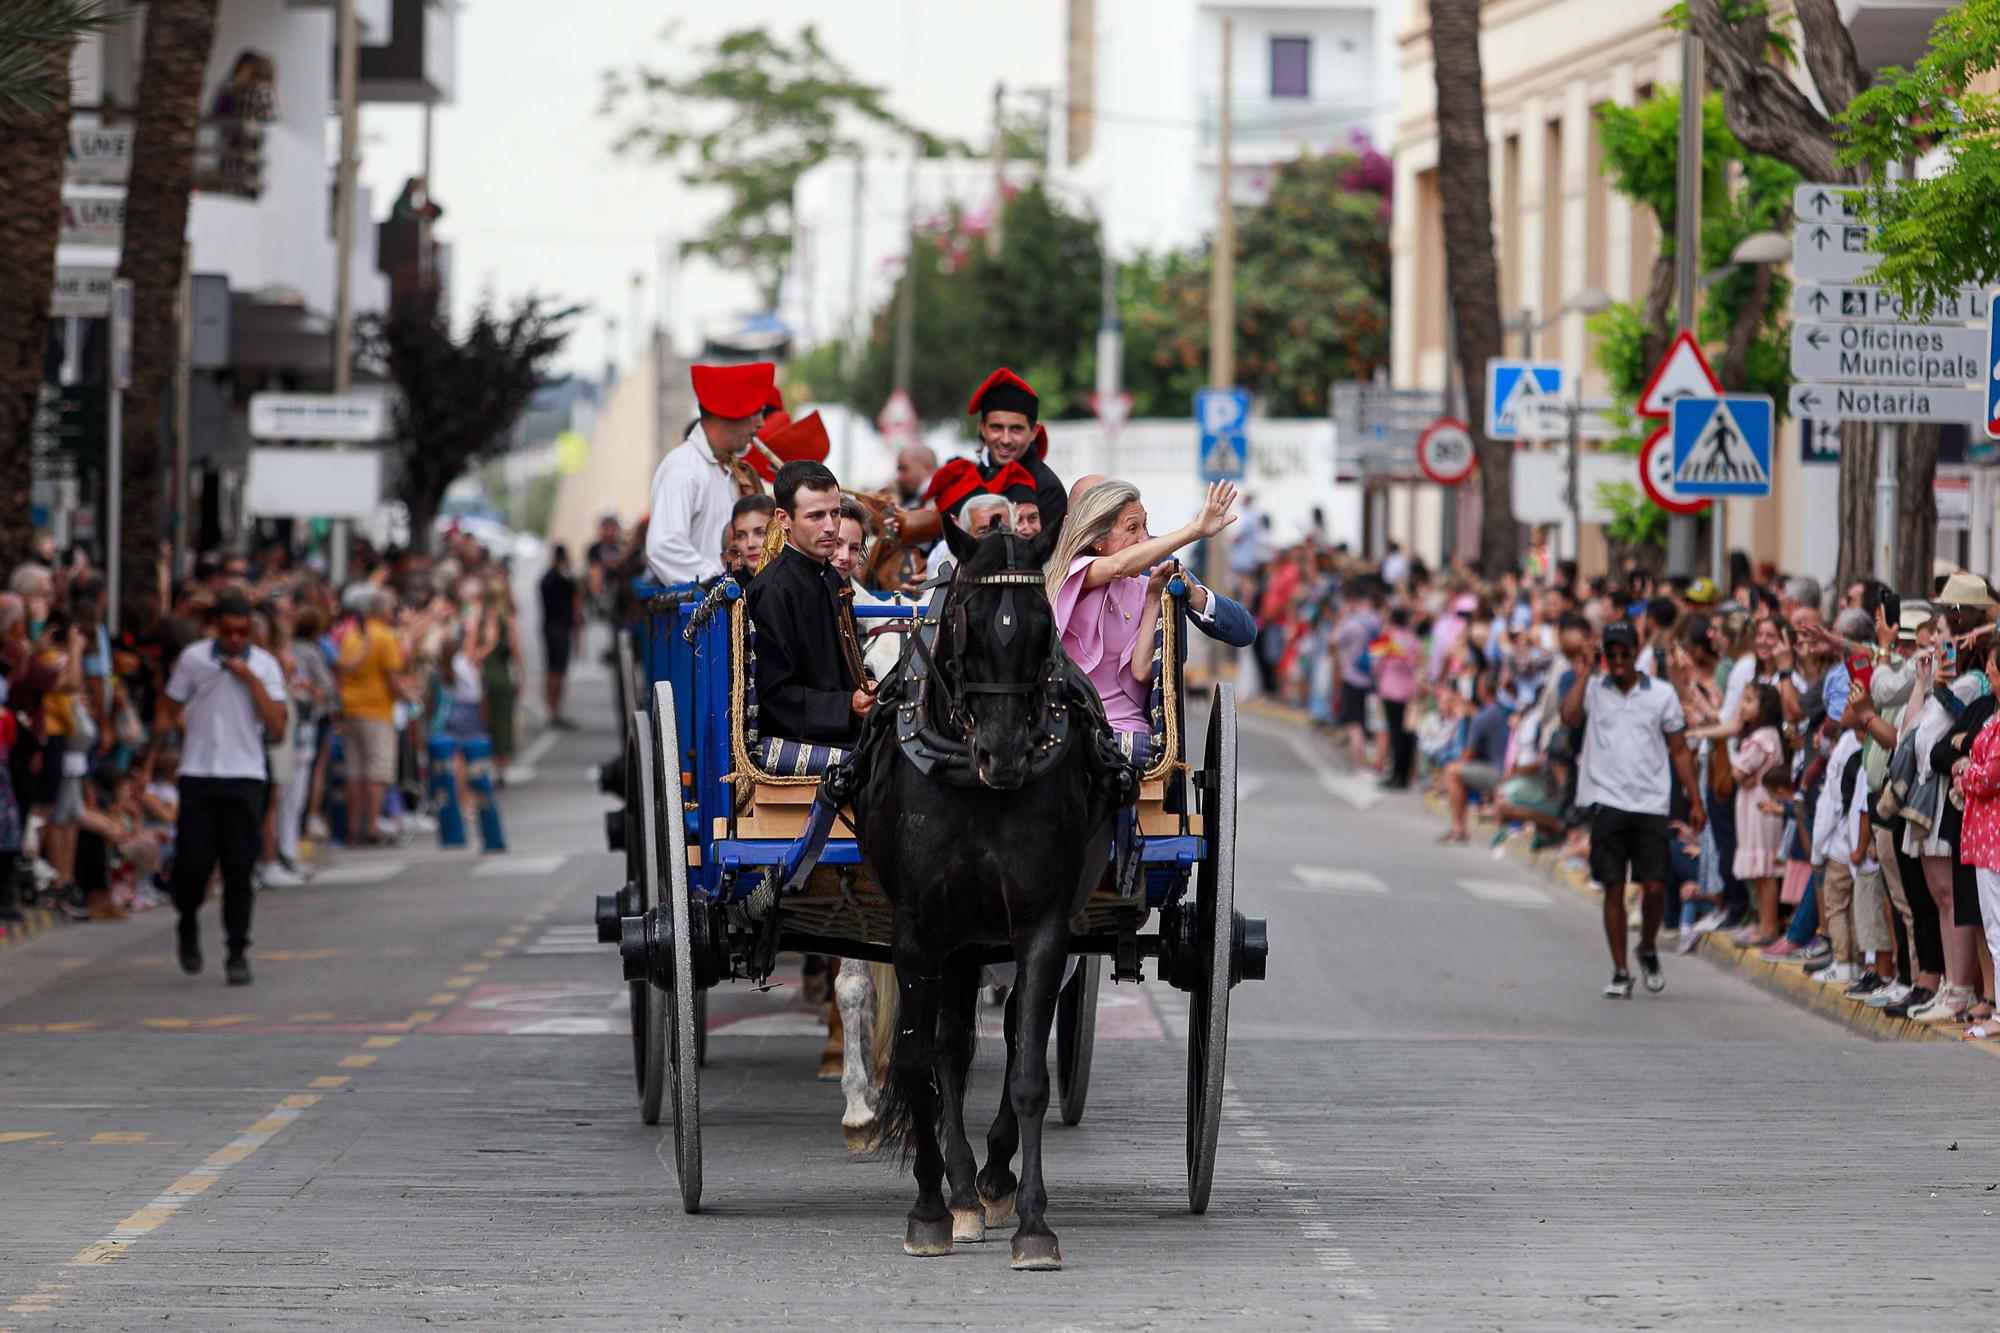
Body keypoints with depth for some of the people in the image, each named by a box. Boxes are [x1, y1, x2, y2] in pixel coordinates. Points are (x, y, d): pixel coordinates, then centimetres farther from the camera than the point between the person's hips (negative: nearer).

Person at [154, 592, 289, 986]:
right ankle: (188, 924, 25)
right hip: (198, 775, 0)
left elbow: (276, 724, -6)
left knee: (238, 869, -4)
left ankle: (238, 954, 3)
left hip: (245, 776, 0)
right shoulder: (193, 659, 5)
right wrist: (166, 722, -3)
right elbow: (170, 708, 16)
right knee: (193, 862, -5)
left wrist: (251, 680, -12)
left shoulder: (264, 665, 3)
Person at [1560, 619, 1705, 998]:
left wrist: (1695, 801, 8)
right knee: (1613, 888, -1)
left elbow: (1680, 751, 11)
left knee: (1654, 887, -5)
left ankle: (1648, 949, 23)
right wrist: (1583, 674, -7)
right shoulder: (1593, 689, 6)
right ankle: (1620, 973, 5)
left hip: (1651, 806, 0)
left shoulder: (1662, 694, 7)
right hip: (1608, 801, 0)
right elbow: (1569, 718, -15)